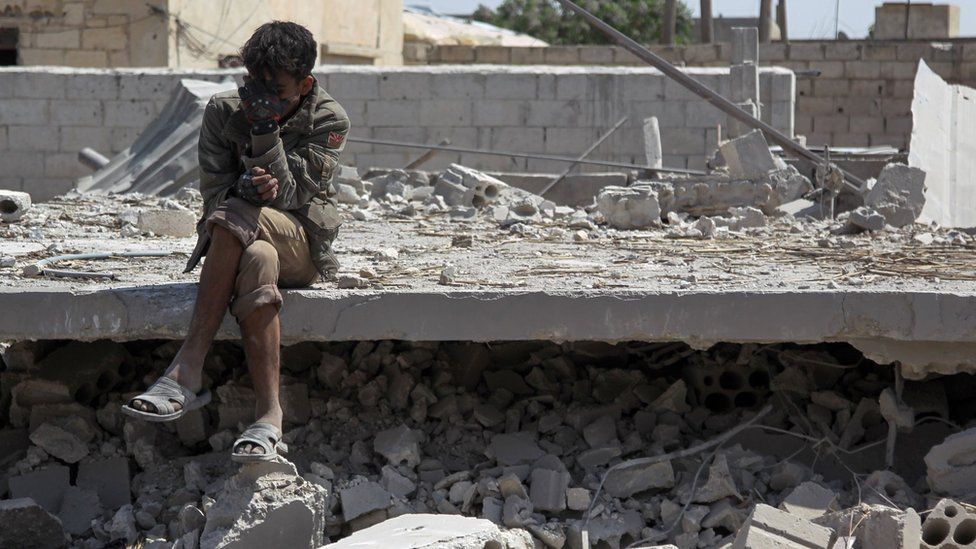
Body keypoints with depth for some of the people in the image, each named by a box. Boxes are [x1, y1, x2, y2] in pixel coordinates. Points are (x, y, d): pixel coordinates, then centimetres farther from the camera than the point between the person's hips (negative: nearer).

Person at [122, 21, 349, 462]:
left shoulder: (329, 121, -3)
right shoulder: (223, 112, 3)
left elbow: (288, 197, -12)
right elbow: (213, 194, -2)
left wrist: (266, 130, -21)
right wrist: (249, 188, -25)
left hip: (302, 245, -2)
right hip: (238, 243, 2)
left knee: (234, 217, -34)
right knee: (258, 259, -36)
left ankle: (187, 372, -38)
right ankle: (269, 417, -45)